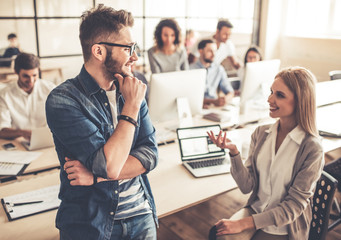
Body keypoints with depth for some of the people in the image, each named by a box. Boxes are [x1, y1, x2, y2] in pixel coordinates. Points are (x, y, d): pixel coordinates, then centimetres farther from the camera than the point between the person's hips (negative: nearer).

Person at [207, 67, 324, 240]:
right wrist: (233, 152, -20)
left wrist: (245, 223, -20)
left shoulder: (312, 149, -16)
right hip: (255, 210, 3)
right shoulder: (260, 133, -3)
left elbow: (294, 206, -14)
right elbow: (247, 186, -4)